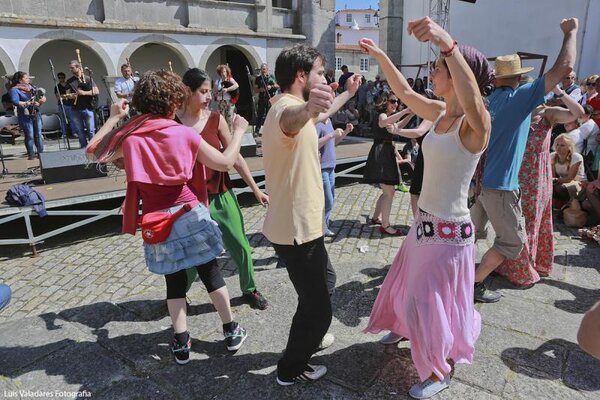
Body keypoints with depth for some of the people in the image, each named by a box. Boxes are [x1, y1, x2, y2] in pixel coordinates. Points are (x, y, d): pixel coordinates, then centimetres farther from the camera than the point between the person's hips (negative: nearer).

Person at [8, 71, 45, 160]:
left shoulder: (31, 87, 14)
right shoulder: (14, 90, -5)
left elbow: (40, 97, 19)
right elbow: (15, 102, -18)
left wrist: (42, 99, -5)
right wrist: (29, 103, -26)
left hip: (36, 114, 6)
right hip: (26, 116, -6)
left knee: (38, 134, 8)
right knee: (30, 136, -5)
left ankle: (41, 152, 15)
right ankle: (31, 155, 2)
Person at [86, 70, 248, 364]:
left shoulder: (128, 137, -4)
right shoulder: (184, 134, -9)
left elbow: (94, 153, 12)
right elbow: (225, 163, -4)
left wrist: (114, 118, 16)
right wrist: (239, 132, 10)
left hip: (156, 221, 2)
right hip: (189, 214, -1)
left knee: (174, 280, 18)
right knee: (210, 272, 14)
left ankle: (181, 343, 23)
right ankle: (231, 332, 27)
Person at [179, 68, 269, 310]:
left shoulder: (216, 119, -3)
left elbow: (235, 157, 1)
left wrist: (256, 189, 1)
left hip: (222, 196, 2)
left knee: (241, 247, 8)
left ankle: (249, 289, 32)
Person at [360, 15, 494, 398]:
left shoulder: (476, 124, -22)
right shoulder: (440, 113, 2)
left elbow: (473, 101, -46)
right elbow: (404, 92, 16)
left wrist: (448, 44, -58)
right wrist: (381, 56, 12)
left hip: (449, 230, -8)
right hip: (425, 220, 8)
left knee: (431, 303, 9)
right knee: (410, 287, 28)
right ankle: (408, 331, 56)